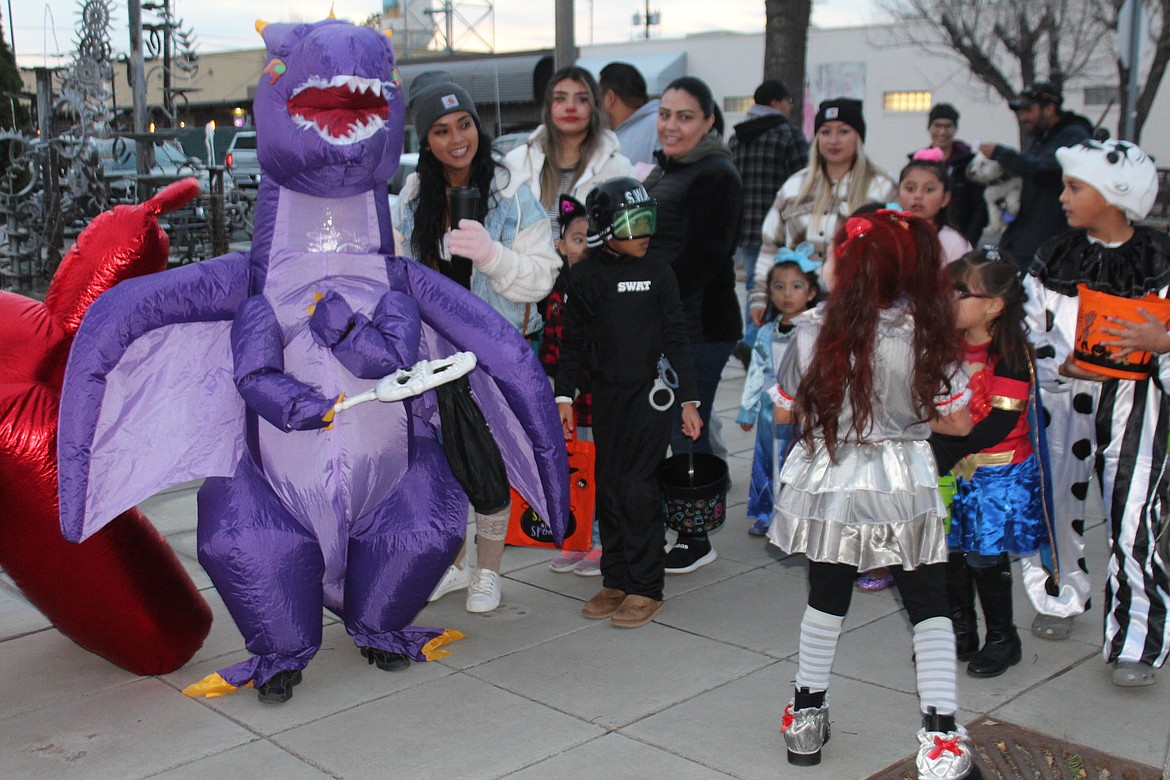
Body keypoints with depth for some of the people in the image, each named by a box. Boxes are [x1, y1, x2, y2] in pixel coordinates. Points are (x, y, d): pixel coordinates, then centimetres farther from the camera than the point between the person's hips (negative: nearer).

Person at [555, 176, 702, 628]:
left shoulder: (657, 272, -1)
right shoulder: (587, 275, 4)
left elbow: (676, 338, 1)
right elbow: (573, 340, 11)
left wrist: (689, 400, -2)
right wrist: (564, 396, 7)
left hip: (650, 395, -3)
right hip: (606, 396, 3)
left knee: (638, 489, -6)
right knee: (609, 489, 7)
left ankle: (646, 589, 4)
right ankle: (615, 581, 20)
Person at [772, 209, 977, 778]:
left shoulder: (812, 333, -13)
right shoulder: (923, 333, -12)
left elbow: (783, 412, -1)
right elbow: (958, 421, -5)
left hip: (829, 486, 1)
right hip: (904, 490, -1)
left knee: (826, 598, 19)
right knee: (928, 604, 11)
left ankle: (807, 715, 31)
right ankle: (941, 732, 7)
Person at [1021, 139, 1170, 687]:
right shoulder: (1054, 260, 6)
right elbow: (1030, 331, 6)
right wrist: (1062, 366, -11)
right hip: (1064, 395, 3)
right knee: (1054, 500, 8)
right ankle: (1060, 598, 32)